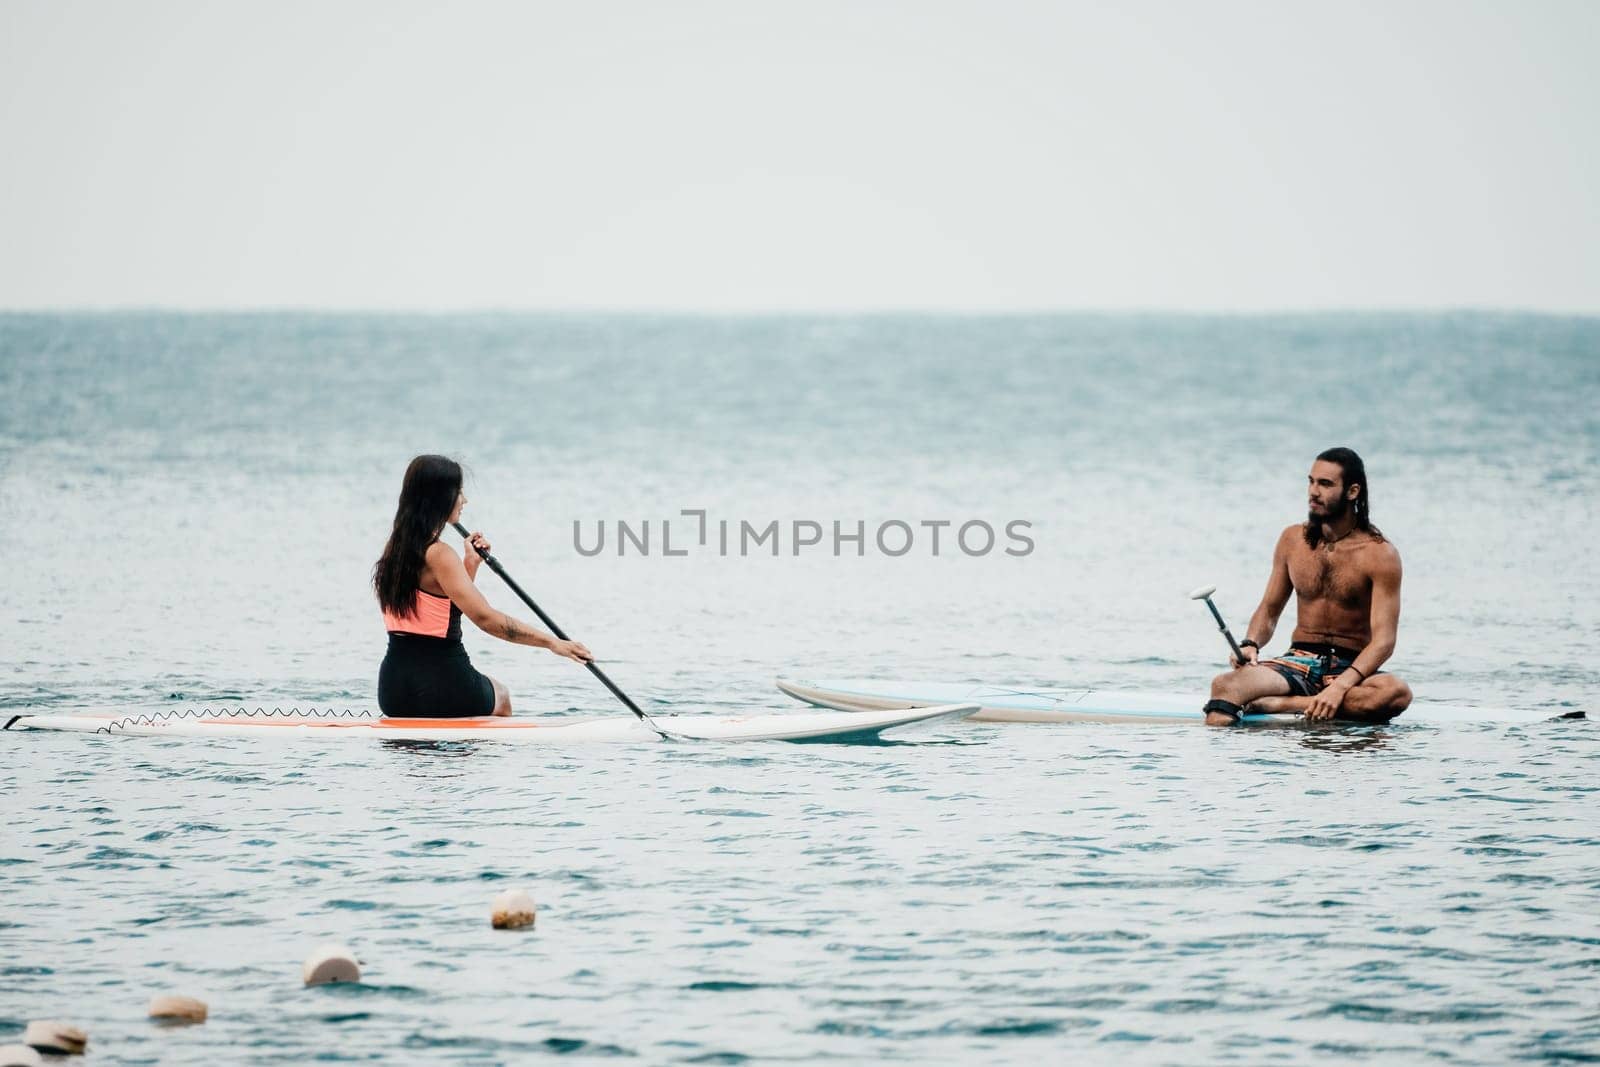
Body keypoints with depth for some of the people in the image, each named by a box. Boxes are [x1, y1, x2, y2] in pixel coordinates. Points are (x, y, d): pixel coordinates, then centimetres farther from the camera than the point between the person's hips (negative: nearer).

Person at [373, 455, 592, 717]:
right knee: (500, 696, 28)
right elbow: (484, 617, -25)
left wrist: (470, 566, 13)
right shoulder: (437, 555, -18)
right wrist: (551, 642, -24)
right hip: (442, 690, -7)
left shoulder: (395, 549, 10)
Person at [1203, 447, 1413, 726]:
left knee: (1398, 693, -38)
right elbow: (1269, 610, 16)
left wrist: (1341, 686, -30)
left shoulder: (1379, 554, -7)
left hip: (1351, 669, -2)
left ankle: (1280, 704, -34)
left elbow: (1383, 640, -14)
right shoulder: (1293, 540, 7)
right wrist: (1250, 645, -8)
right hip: (1298, 662, 2)